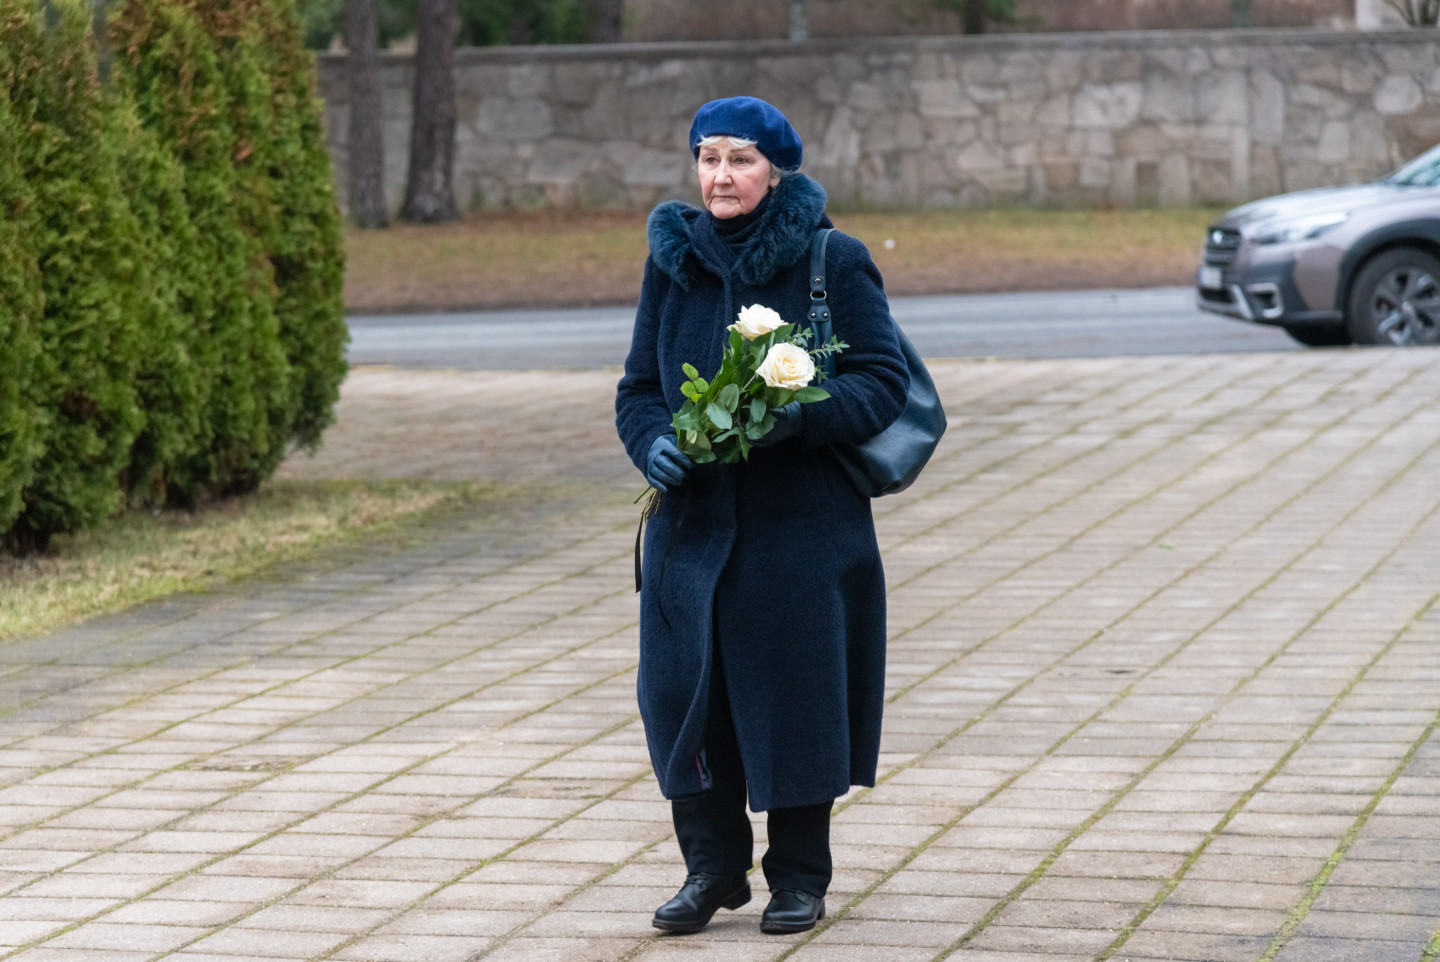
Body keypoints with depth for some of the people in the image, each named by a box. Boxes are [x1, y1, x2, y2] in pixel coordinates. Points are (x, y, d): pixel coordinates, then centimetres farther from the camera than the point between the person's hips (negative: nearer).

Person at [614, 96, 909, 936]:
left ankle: (801, 876, 18)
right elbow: (639, 387, 12)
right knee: (686, 693, 0)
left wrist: (798, 416, -23)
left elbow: (884, 382, -6)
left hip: (804, 528, -3)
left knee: (796, 700, 1)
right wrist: (653, 443, -10)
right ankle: (712, 866, 17)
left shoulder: (834, 262, -3)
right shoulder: (673, 261, 9)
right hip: (694, 522, 3)